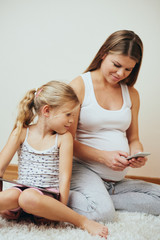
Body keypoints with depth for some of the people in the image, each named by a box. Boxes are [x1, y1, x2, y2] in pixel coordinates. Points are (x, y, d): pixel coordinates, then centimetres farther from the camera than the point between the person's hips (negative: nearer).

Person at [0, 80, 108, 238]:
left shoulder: (64, 138, 0)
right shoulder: (21, 133, 2)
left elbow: (64, 176, -4)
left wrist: (60, 211, -9)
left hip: (47, 194, 1)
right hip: (21, 188, 0)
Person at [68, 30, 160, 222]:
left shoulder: (131, 94, 12)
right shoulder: (79, 86, -4)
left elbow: (133, 139, 16)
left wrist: (137, 155, -8)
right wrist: (103, 156, -21)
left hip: (118, 180, 7)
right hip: (83, 170, -6)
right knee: (103, 212, -32)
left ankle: (101, 198, -9)